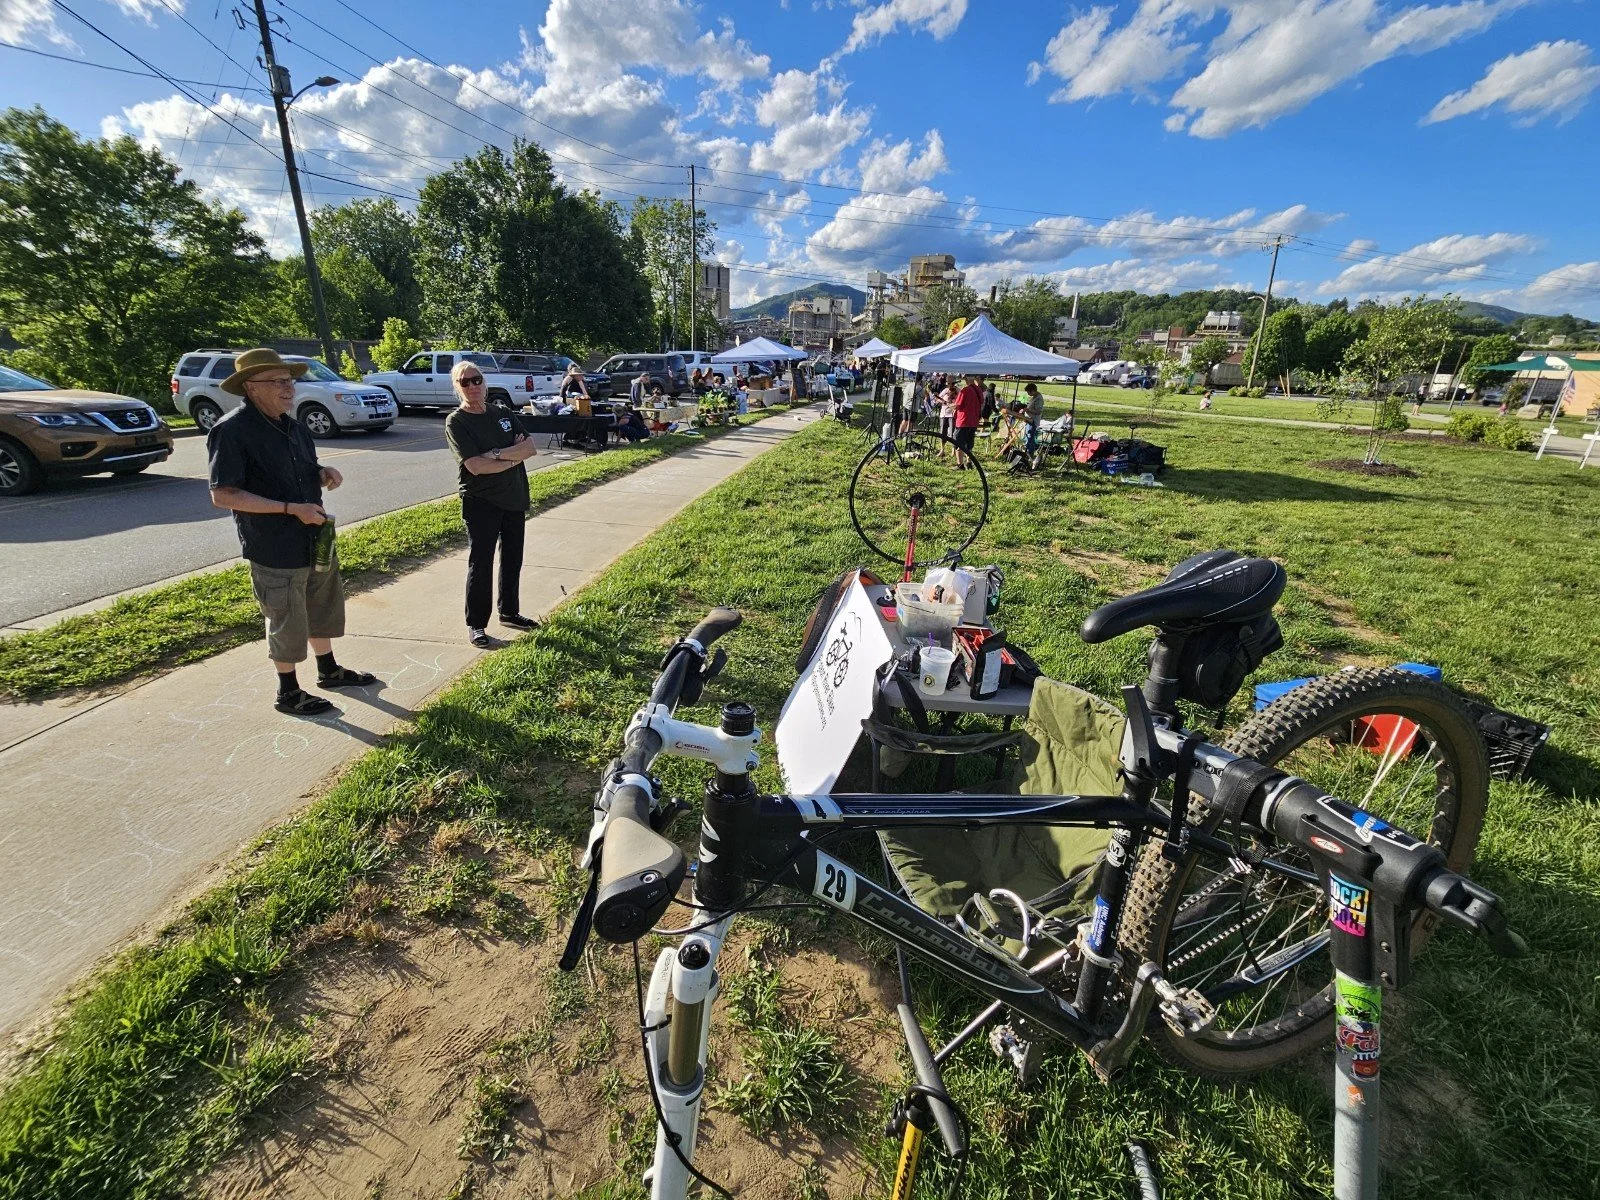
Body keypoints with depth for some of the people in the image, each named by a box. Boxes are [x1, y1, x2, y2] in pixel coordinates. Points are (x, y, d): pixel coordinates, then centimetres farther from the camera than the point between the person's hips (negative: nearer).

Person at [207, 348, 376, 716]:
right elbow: (222, 494, -20)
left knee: (322, 609, 21)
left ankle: (329, 671, 40)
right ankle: (288, 693, 22)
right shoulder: (232, 430, -17)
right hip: (275, 549, -8)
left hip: (316, 539, 8)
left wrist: (324, 474, -3)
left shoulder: (292, 427, 9)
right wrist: (291, 509, -26)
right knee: (286, 623, 5)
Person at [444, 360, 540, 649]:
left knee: (513, 559, 15)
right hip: (481, 503, -6)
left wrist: (496, 454, -17)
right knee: (480, 563, 0)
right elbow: (476, 466, -20)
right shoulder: (456, 422, -8)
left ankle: (509, 612, 30)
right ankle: (476, 625, 11)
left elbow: (531, 448, -4)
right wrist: (515, 456, -10)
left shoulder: (503, 414, 9)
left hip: (514, 499, 6)